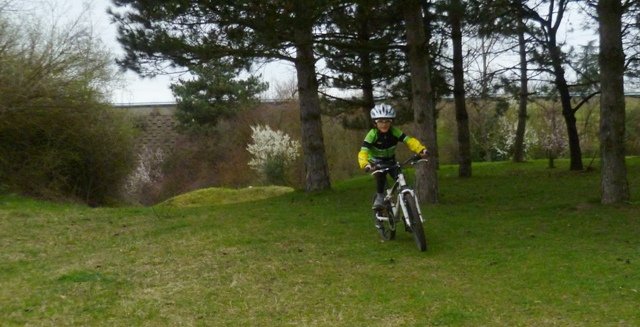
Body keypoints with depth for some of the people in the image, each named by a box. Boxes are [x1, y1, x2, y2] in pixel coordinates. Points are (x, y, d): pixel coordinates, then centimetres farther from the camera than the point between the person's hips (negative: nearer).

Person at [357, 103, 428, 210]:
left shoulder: (394, 131, -23)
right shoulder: (372, 134, -29)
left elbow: (409, 140, -33)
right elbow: (363, 152, -39)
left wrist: (421, 150, -51)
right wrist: (365, 164, -59)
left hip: (390, 160, 3)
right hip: (376, 161, -3)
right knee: (381, 174, -32)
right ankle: (379, 197, -12)